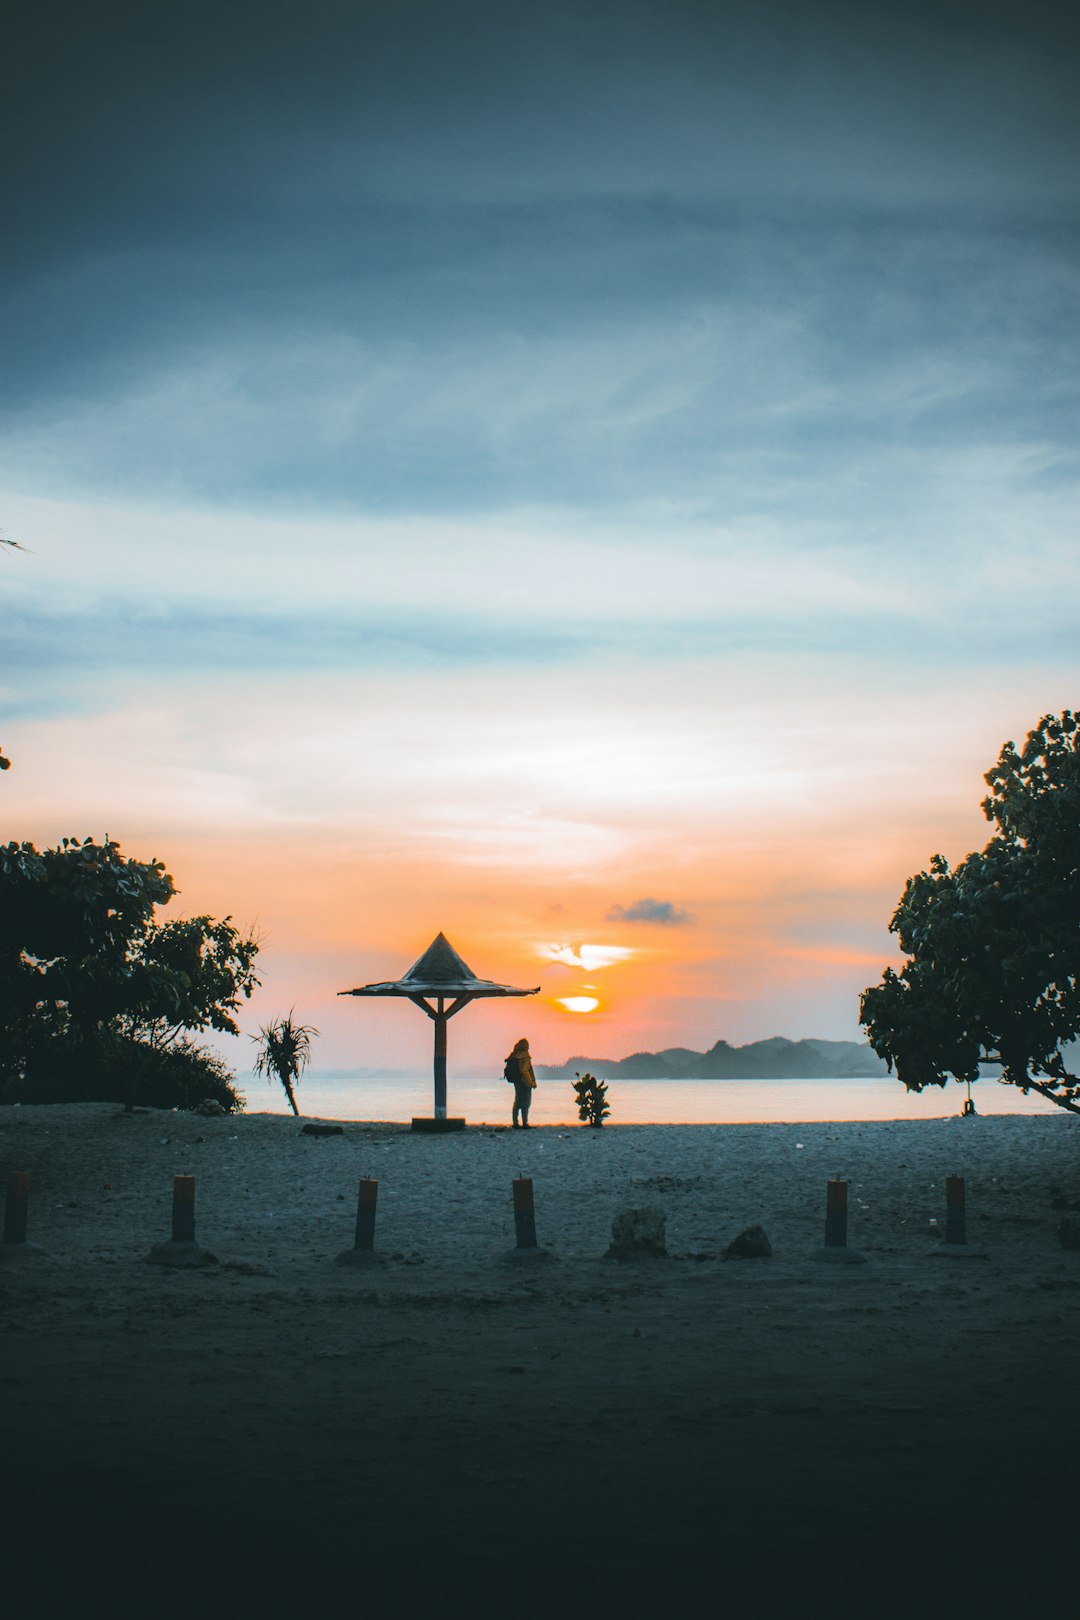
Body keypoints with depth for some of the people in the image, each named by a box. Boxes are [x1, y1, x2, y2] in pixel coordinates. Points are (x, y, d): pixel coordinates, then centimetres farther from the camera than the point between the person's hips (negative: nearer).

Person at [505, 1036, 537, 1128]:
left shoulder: (513, 1056, 5)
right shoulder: (525, 1057, -18)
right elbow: (525, 1071, -23)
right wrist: (531, 1083, -16)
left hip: (516, 1082, 7)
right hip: (524, 1083, -7)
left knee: (517, 1103, 14)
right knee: (525, 1103, -1)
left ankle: (515, 1123, 16)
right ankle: (524, 1123, -3)